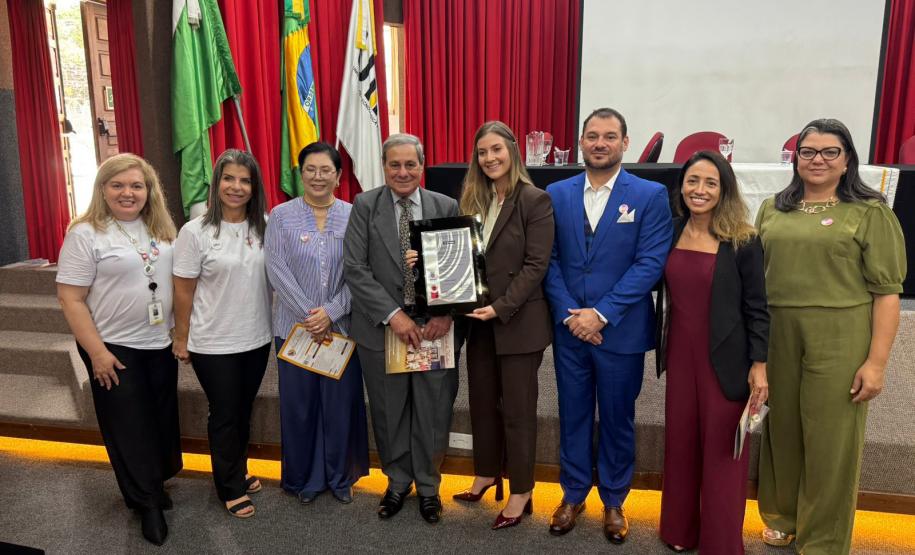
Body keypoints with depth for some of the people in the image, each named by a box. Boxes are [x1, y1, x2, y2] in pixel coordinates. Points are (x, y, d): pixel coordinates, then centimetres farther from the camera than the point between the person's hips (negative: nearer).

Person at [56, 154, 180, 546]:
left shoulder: (161, 229, 5)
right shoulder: (85, 234, -12)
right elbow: (70, 299, -14)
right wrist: (97, 352, -16)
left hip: (160, 343, 5)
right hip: (114, 348, -5)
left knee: (162, 419, 15)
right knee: (130, 426, 6)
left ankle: (156, 484, 35)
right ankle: (147, 503, 22)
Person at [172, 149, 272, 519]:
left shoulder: (262, 228, -1)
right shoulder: (195, 232, -12)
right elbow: (183, 291, -8)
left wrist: (275, 322, 7)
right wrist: (180, 339, -4)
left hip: (257, 339, 4)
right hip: (213, 345, -4)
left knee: (243, 411, 19)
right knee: (224, 415, 10)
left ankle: (238, 471, 40)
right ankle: (230, 488, 28)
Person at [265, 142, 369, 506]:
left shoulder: (353, 216, 1)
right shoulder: (281, 216, 0)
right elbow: (277, 271, -6)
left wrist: (330, 312, -14)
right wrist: (308, 315, -13)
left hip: (341, 327, 0)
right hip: (295, 326, 0)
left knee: (341, 403, 8)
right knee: (298, 404, 9)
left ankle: (340, 477, 27)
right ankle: (302, 479, 28)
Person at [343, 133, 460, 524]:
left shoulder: (446, 207, 2)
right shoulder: (365, 206, -2)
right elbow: (354, 268, -8)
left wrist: (447, 314, -15)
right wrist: (393, 315, -16)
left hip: (435, 329, 0)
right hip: (383, 328, 0)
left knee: (433, 413, 9)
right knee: (389, 412, 14)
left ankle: (428, 486, 32)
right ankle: (398, 481, 36)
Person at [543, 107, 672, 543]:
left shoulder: (650, 196, -4)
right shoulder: (556, 194, 4)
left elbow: (650, 263, -11)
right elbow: (549, 260, 1)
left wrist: (601, 314, -16)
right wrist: (569, 314, -10)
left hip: (621, 330, -2)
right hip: (568, 327, 2)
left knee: (617, 417, 12)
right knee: (573, 413, 14)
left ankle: (613, 500, 31)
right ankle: (573, 493, 32)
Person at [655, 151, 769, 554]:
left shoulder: (743, 241, -10)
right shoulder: (671, 233, 2)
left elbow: (756, 308, -7)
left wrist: (759, 364, -9)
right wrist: (662, 347, 9)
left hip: (724, 359, -4)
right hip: (680, 354, 4)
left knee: (722, 449, 7)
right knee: (680, 442, 14)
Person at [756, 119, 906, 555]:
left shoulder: (870, 212, -2)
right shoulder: (773, 209, 9)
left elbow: (887, 291, -5)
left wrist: (876, 361, -11)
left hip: (839, 341, -3)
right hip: (776, 337, 4)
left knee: (830, 441, 6)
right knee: (781, 431, 15)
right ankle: (781, 515, 37)